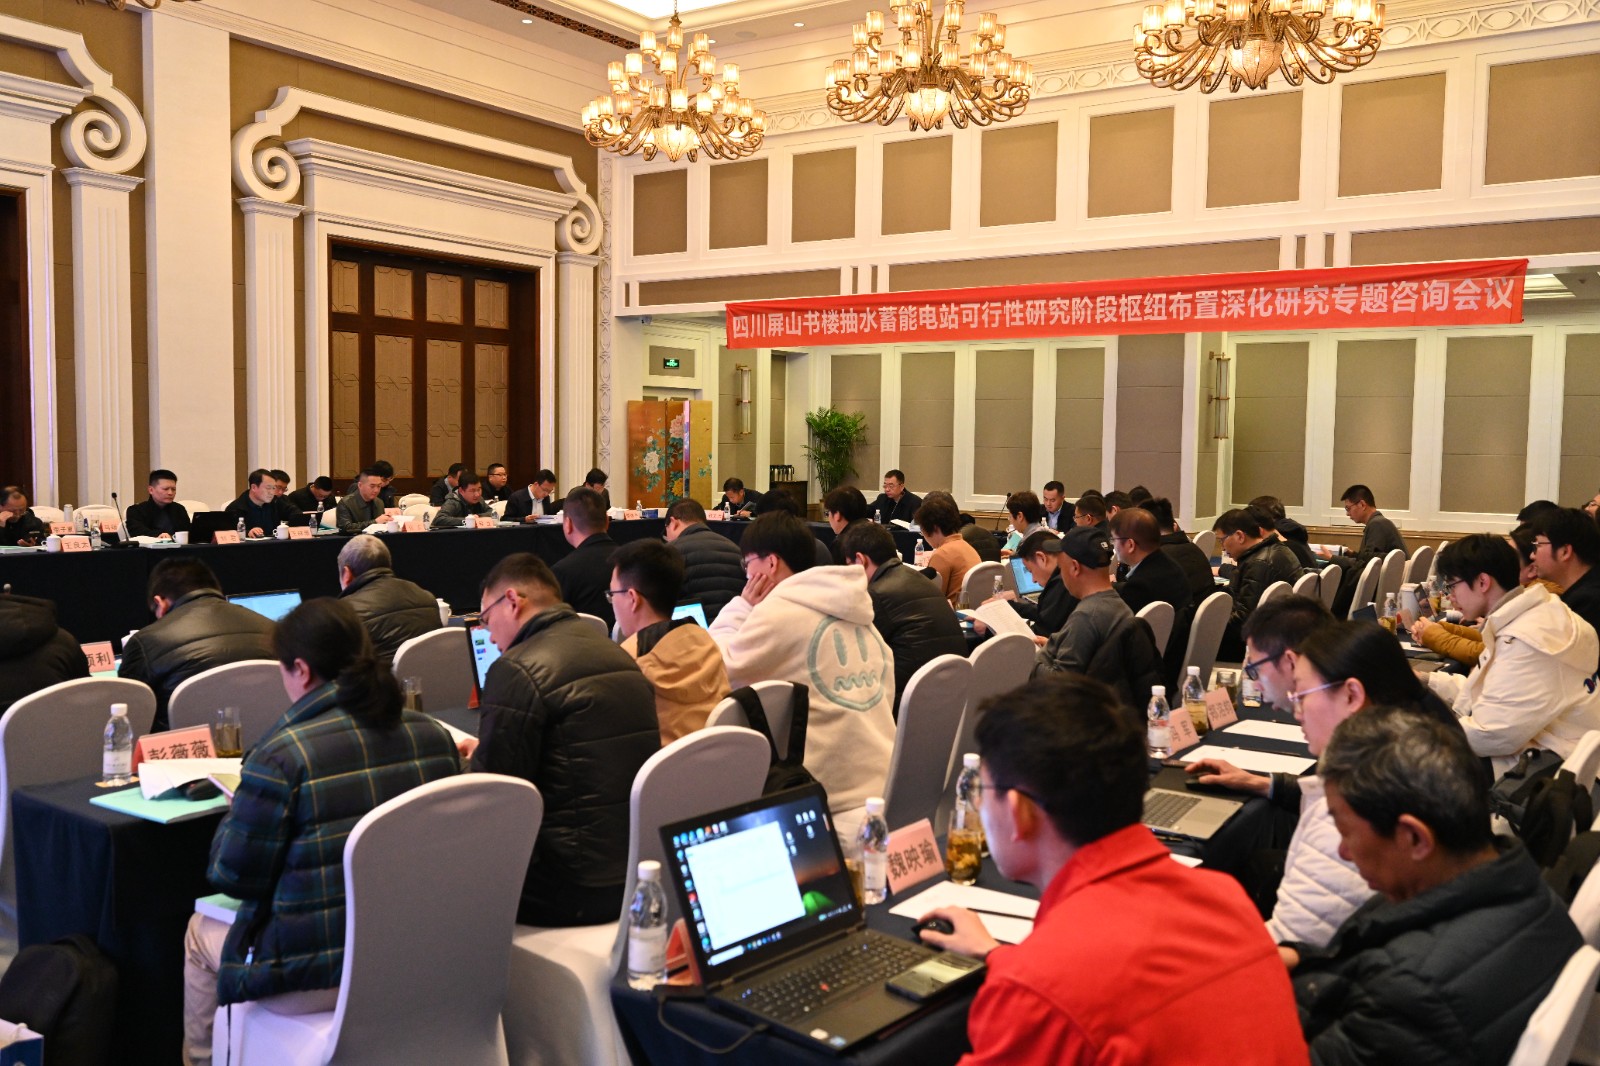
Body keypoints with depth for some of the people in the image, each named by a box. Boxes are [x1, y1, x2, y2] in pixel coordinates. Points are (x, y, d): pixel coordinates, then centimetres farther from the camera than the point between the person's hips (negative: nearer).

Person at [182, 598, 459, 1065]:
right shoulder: (433, 734, -3)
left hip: (319, 979, -6)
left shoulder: (282, 755, -20)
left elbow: (233, 877, -9)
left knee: (202, 932, 25)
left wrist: (235, 814, 10)